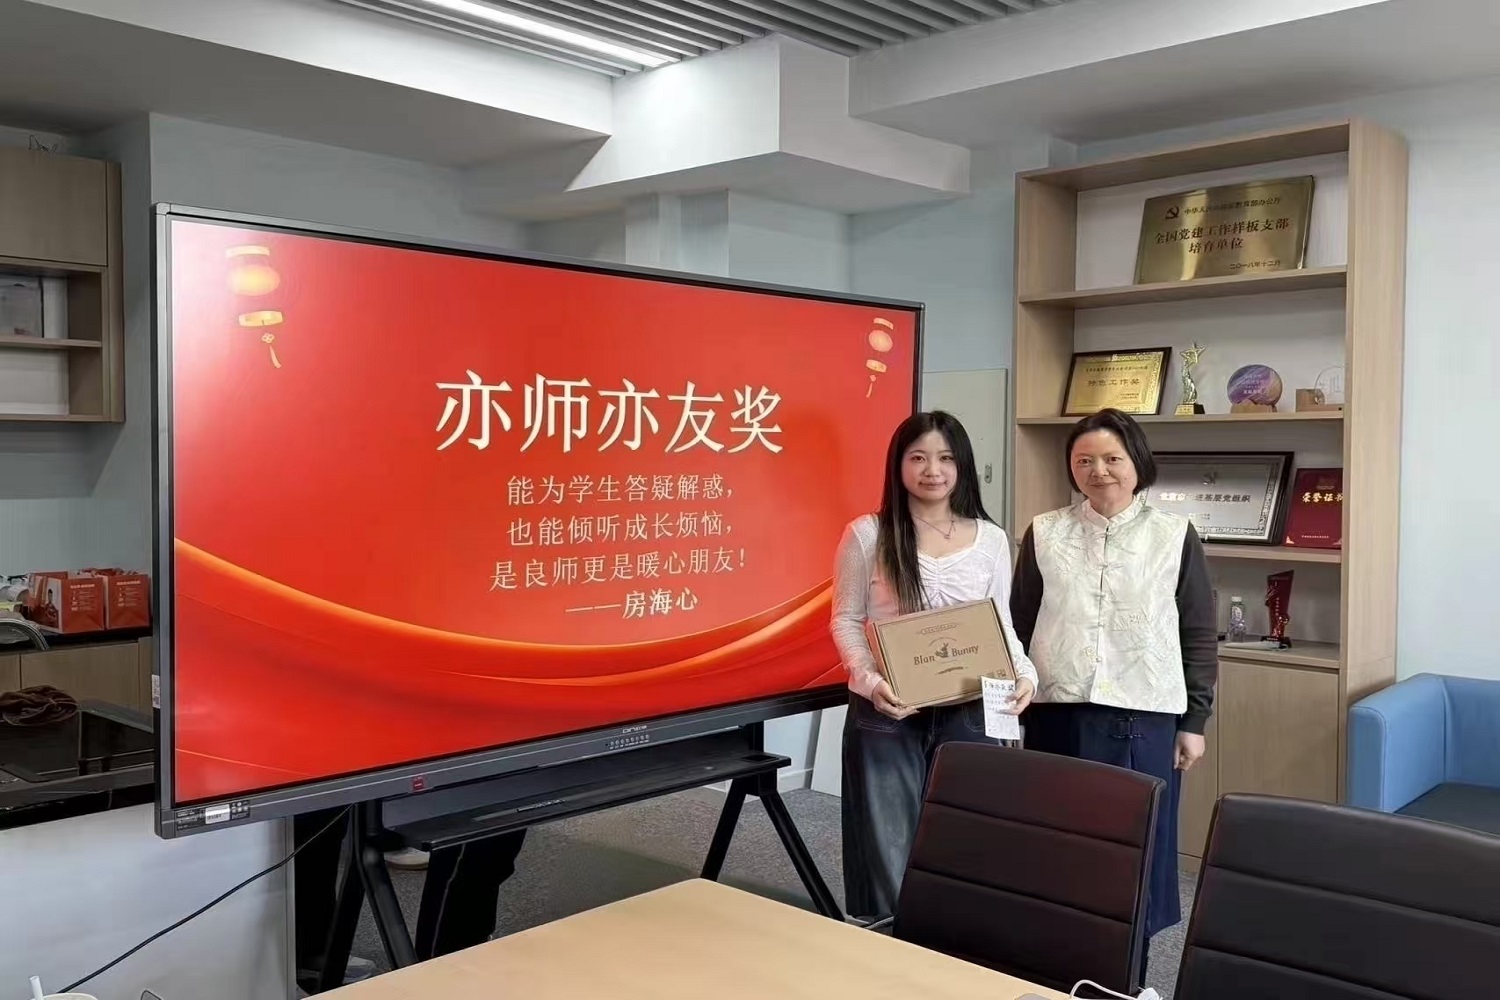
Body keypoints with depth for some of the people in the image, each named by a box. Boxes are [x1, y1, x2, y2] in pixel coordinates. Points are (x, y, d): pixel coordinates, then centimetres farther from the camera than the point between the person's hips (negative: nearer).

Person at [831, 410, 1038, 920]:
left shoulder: (991, 539, 5)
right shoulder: (867, 533, -2)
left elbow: (1001, 624, 9)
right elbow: (846, 620, -1)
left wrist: (1024, 673, -10)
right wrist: (869, 679, -18)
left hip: (968, 712, 2)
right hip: (886, 712, -2)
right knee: (886, 845, 8)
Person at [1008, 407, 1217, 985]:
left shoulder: (1175, 537, 3)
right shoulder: (1044, 533, 5)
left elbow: (1200, 636, 5)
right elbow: (1018, 627, 8)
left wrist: (1195, 721, 2)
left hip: (1143, 717, -1)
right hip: (1058, 714, 1)